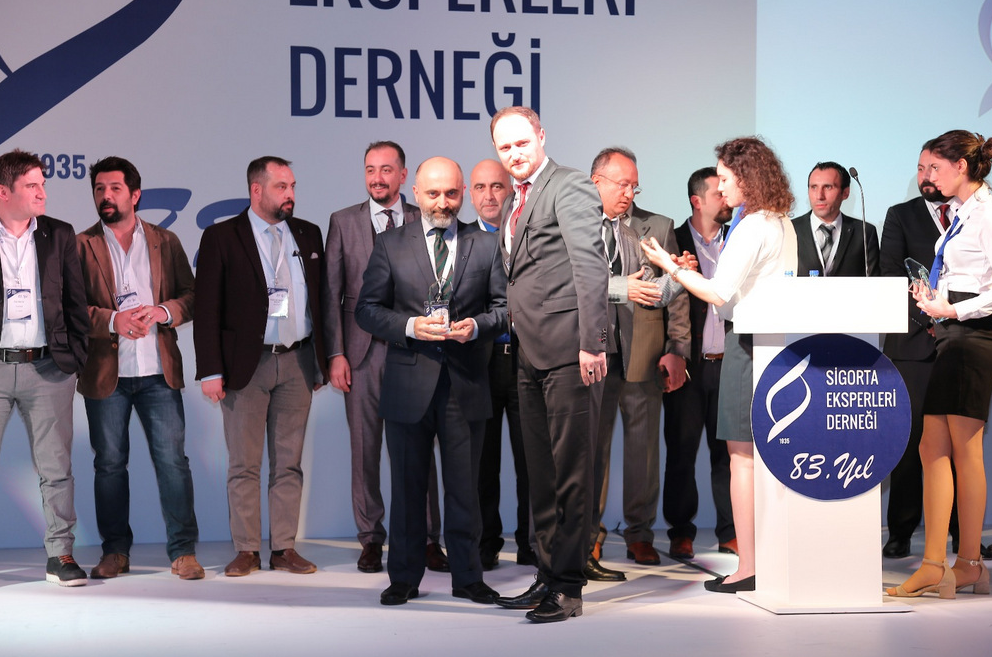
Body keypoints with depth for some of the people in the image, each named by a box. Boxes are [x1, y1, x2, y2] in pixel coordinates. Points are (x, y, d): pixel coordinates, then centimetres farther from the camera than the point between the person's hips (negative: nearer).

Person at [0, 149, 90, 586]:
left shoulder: (59, 236, 9)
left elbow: (75, 301, 12)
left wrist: (76, 354, 5)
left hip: (47, 369, 2)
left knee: (56, 467, 4)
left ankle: (61, 555, 11)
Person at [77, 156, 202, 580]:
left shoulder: (165, 242, 11)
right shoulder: (81, 245, 5)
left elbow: (191, 296, 8)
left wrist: (162, 311, -12)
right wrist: (112, 320, -17)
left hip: (158, 370, 1)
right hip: (105, 371, -1)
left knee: (173, 459, -3)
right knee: (109, 463, 6)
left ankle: (183, 552, 4)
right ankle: (115, 552, 17)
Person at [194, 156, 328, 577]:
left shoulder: (308, 235, 11)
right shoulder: (221, 238, -1)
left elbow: (322, 300, 13)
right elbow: (207, 309, -4)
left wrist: (322, 361, 9)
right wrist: (210, 370, -11)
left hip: (297, 363, 3)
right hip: (247, 365, -3)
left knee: (289, 462, 6)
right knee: (244, 463, 1)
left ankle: (284, 549, 11)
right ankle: (246, 550, 8)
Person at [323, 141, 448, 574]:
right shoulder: (343, 222, 8)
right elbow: (331, 293, 6)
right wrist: (335, 354, -2)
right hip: (363, 350, 1)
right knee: (365, 448, 4)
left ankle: (427, 539, 8)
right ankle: (371, 539, 14)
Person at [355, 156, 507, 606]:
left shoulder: (486, 245, 8)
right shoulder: (390, 245, 6)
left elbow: (505, 307, 8)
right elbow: (367, 309, 4)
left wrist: (476, 326, -12)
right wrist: (410, 326, -13)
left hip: (466, 383, 0)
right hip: (409, 383, 0)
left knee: (464, 485, 5)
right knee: (408, 485, 6)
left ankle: (467, 578, 16)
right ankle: (404, 579, 17)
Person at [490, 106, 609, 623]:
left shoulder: (570, 186, -5)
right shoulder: (518, 201, 22)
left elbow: (590, 265, -14)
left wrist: (591, 342, -21)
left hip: (569, 352, -9)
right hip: (532, 356, 9)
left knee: (571, 470, -5)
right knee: (541, 473, 12)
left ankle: (568, 586, 0)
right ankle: (548, 576, 20)